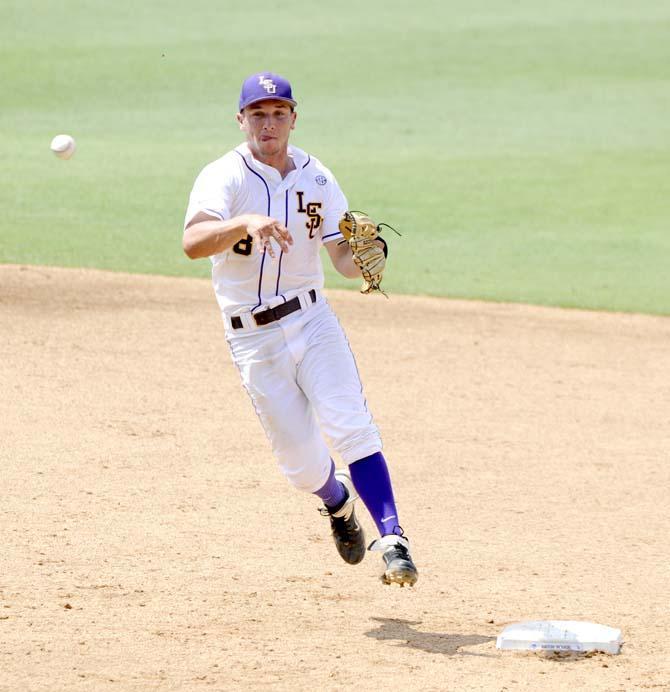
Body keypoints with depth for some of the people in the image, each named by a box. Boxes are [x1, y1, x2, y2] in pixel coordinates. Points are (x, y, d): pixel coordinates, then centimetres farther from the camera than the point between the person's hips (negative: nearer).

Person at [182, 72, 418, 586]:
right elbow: (193, 242, -30)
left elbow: (344, 259, -1)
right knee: (303, 465, 2)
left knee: (351, 428, -18)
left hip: (311, 320, 2)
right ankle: (340, 505, 36)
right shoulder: (223, 177, -12)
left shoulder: (316, 179, 2)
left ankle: (392, 541, -22)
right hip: (254, 339, -2)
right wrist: (246, 222, -49)